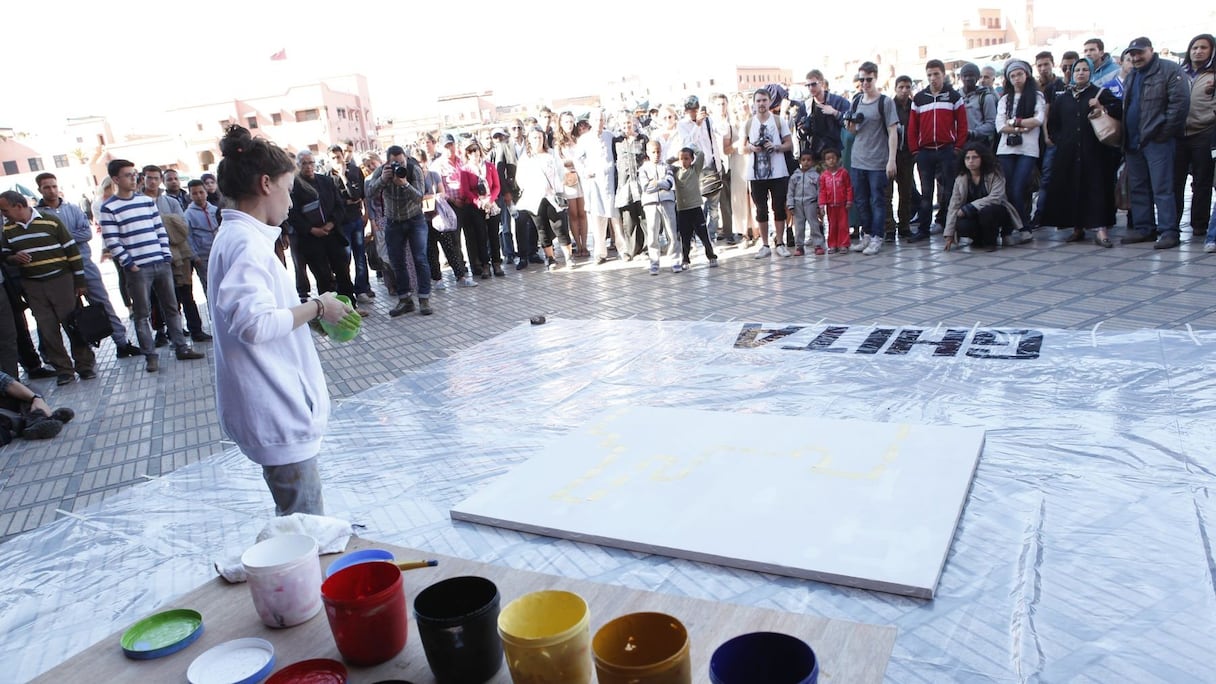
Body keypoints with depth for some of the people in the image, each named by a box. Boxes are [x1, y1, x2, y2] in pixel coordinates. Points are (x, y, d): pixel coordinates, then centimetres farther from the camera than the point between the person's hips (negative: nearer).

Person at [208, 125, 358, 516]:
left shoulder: (239, 237, 13)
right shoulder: (246, 242, -18)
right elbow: (255, 323, -29)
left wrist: (311, 311, 10)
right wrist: (316, 308, -16)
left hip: (279, 404, 10)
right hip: (275, 411, -10)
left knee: (301, 520, 23)